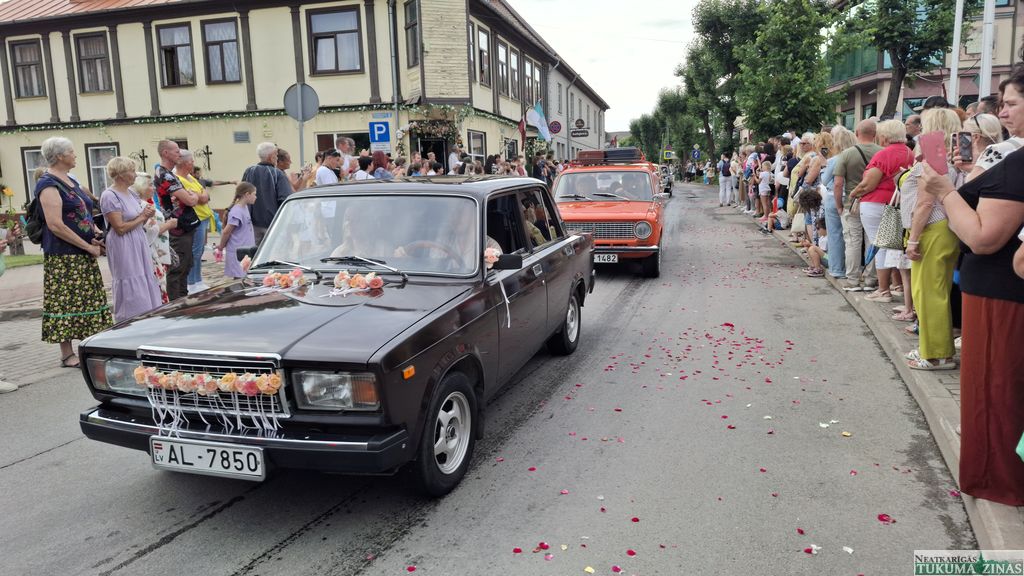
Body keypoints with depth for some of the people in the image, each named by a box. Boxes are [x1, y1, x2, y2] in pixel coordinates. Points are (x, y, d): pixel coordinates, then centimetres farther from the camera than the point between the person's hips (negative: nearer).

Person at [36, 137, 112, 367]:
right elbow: (55, 225, -19)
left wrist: (96, 235, 3)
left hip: (84, 256, 9)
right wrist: (88, 247, -17)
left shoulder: (71, 182, 16)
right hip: (63, 256, -9)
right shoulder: (48, 184, -11)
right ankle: (67, 355, 3)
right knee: (66, 302, -3)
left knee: (90, 301, 11)